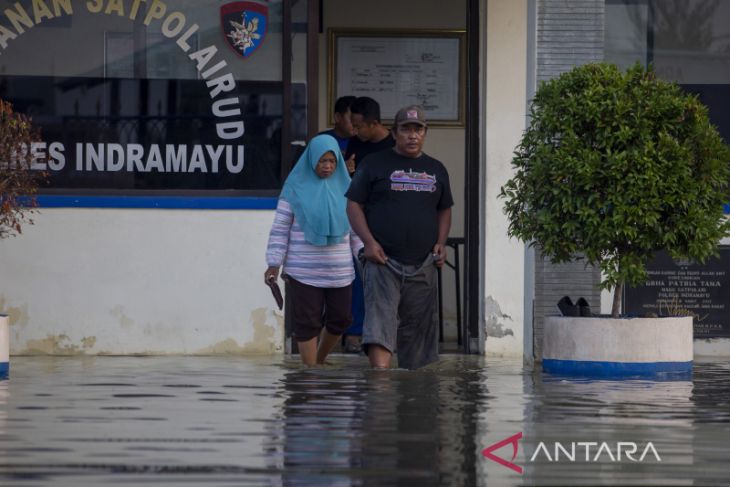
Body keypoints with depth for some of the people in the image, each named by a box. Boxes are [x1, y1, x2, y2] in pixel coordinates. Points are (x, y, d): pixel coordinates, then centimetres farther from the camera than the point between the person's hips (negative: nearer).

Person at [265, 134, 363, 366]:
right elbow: (280, 228, 0)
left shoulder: (345, 188, 8)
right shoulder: (295, 188, -1)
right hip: (304, 272, -3)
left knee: (340, 320, 9)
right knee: (307, 323, 0)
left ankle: (320, 359, 31)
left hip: (340, 271, 3)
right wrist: (274, 263, -5)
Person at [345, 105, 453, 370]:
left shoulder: (436, 169, 17)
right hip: (383, 260, -4)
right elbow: (353, 205, 2)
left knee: (419, 331, 7)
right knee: (379, 322, -19)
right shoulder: (374, 164, 4)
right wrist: (369, 242, -11)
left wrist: (441, 243, 7)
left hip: (422, 266, 4)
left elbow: (444, 210, 25)